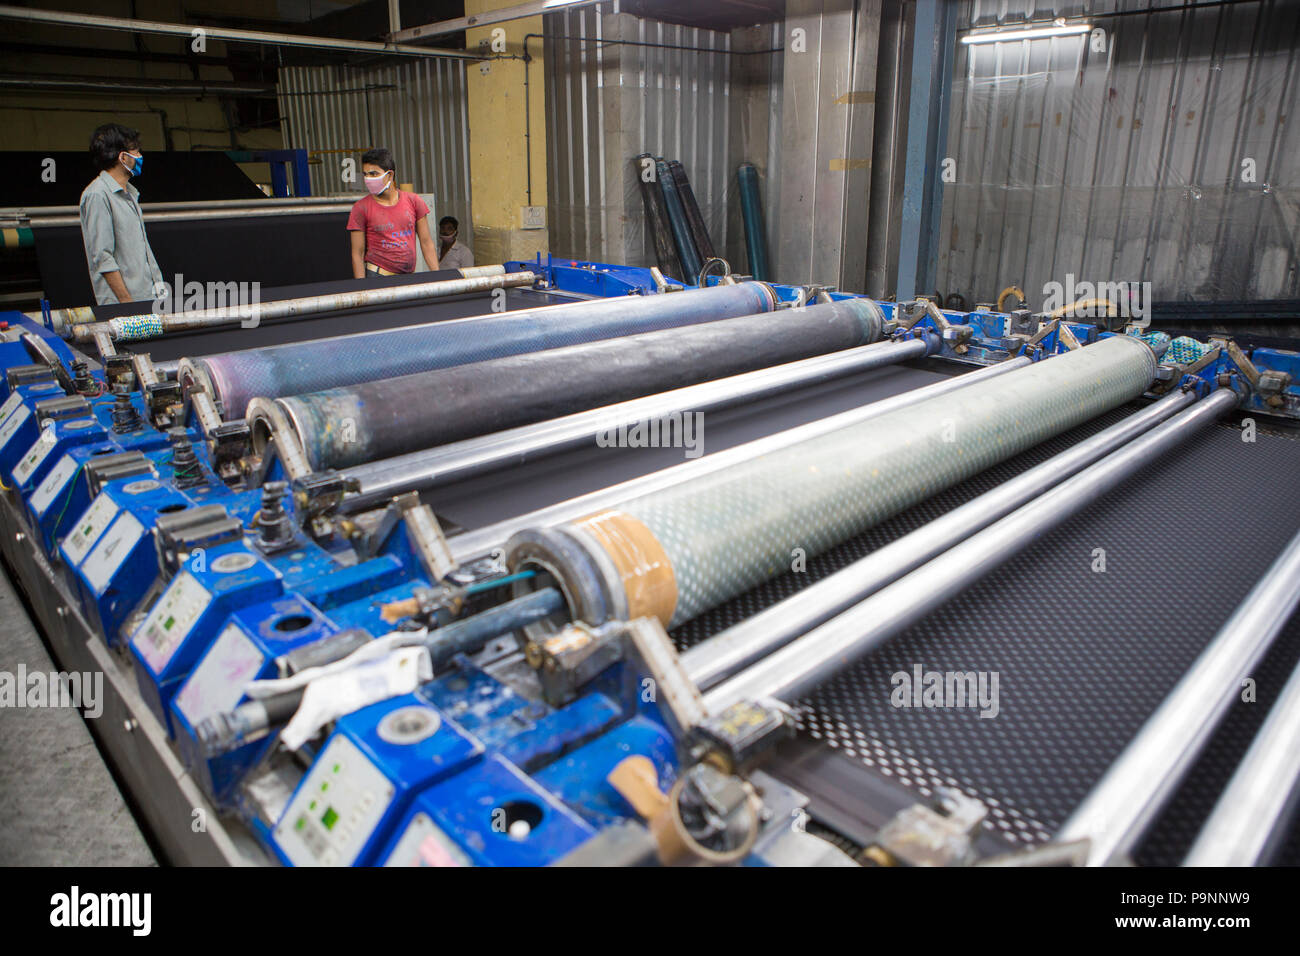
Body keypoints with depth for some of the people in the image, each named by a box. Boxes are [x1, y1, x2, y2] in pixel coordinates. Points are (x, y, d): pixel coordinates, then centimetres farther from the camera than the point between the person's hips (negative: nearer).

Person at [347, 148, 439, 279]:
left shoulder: (413, 201, 6)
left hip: (408, 277, 3)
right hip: (376, 277, -3)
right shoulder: (361, 208, 0)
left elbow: (426, 243, 8)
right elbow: (357, 254, -1)